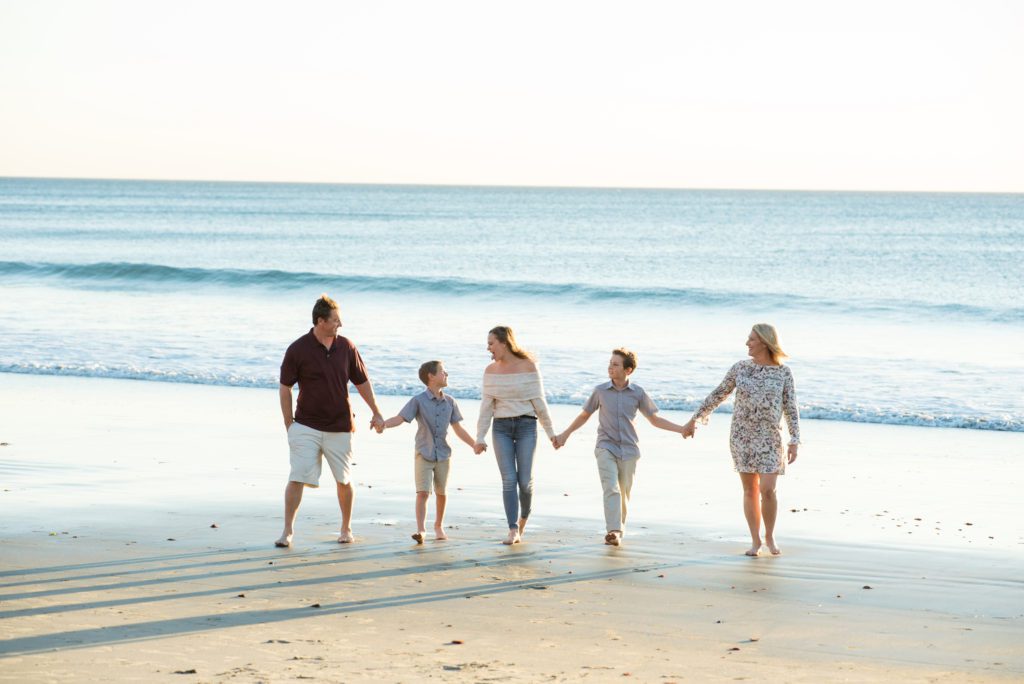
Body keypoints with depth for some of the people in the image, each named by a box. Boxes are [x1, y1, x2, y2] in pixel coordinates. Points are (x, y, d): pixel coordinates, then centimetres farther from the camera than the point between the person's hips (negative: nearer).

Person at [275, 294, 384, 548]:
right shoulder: (298, 350, -8)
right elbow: (285, 388, -1)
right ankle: (287, 532, -5)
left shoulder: (346, 347, 1)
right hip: (306, 426, -3)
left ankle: (346, 529, 27)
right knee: (297, 478, -11)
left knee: (345, 481, 10)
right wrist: (289, 425, -2)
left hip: (340, 427, 3)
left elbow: (362, 382, 13)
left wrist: (376, 413, 16)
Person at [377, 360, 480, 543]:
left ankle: (439, 526, 30)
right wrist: (384, 423, -32)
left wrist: (474, 444, 5)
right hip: (424, 454, -4)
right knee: (423, 492, -14)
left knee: (441, 493, 12)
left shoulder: (449, 402, 7)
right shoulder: (419, 401, -5)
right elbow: (400, 418, -13)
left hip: (443, 455, 4)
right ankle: (421, 530, -18)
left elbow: (458, 428, 11)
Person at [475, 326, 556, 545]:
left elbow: (538, 401, -5)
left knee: (525, 480, -5)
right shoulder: (490, 371, 3)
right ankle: (513, 531, -9)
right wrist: (480, 437, -1)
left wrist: (550, 432, -2)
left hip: (526, 426, -2)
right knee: (509, 480, -9)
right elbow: (486, 406, 3)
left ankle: (523, 517, 26)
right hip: (502, 428, 2)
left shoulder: (528, 366, -8)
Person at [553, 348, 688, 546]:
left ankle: (619, 531, 20)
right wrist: (564, 435, 17)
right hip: (606, 448, -1)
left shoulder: (638, 393, 0)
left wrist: (681, 429, -1)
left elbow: (655, 420, 9)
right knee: (611, 489, -19)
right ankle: (613, 531, -29)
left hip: (628, 450, 1)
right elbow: (584, 415, 16)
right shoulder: (600, 391, 1)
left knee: (623, 495, 5)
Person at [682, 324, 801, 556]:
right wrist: (695, 419, 12)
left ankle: (769, 536, 11)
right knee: (750, 490, 4)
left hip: (769, 438, -2)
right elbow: (718, 395, 10)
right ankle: (755, 540, 15)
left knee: (767, 489, -11)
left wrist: (794, 442, -6)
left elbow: (791, 409, -1)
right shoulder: (740, 368, 2)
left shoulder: (783, 372, -2)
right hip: (741, 435, 2)